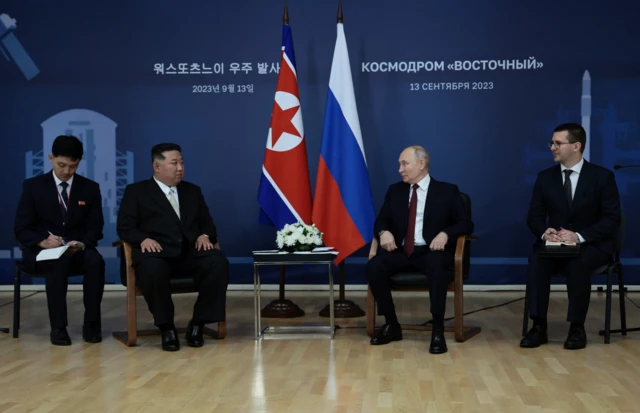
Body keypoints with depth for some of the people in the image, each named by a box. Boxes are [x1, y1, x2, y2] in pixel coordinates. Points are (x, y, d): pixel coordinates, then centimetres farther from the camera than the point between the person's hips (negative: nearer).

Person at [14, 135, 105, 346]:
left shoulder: (90, 188, 5)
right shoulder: (33, 186, 0)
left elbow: (95, 228, 3)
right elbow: (21, 229, -2)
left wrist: (82, 243, -20)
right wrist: (43, 241, -23)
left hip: (77, 249, 2)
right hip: (41, 250, -2)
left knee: (96, 262, -33)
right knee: (59, 263, -37)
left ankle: (91, 322, -20)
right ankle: (58, 326, -28)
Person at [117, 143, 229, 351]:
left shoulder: (193, 191, 24)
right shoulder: (136, 191, 12)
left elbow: (207, 223, 21)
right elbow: (125, 226, 3)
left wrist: (205, 235, -3)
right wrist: (143, 239, -17)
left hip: (190, 252, 4)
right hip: (157, 253, -3)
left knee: (219, 262, -29)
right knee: (153, 269, -40)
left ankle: (197, 324, -15)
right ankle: (166, 327, -17)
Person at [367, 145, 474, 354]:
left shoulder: (447, 191, 5)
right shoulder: (395, 190, 15)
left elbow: (466, 223, 1)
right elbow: (381, 220, 16)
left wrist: (445, 233, -19)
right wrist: (384, 232, -9)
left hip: (431, 252, -3)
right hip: (402, 252, 3)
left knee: (436, 264, -40)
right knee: (374, 266, -28)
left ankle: (438, 330, -31)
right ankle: (391, 324, -11)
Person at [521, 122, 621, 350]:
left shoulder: (602, 176, -4)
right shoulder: (545, 177, 6)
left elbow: (612, 219, -10)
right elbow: (534, 216, 6)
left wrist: (579, 236, -25)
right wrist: (545, 232, -19)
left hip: (592, 245, -3)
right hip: (555, 244, 3)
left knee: (577, 263, -37)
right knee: (536, 260, -30)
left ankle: (577, 328, -21)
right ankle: (538, 326, -27)